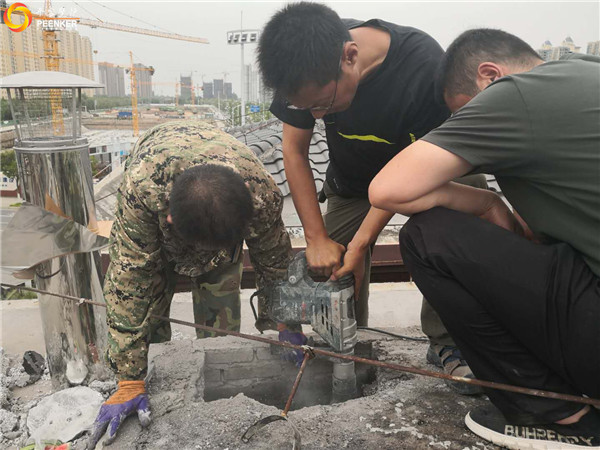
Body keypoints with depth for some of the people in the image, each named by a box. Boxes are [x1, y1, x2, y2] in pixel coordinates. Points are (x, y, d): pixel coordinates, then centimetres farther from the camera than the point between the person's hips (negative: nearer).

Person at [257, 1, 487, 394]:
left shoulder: (425, 63, -36)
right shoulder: (306, 72, -24)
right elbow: (294, 150, -14)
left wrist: (360, 242, -29)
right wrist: (317, 238, -18)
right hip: (351, 181, 3)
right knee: (332, 274, -6)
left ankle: (447, 343, -17)